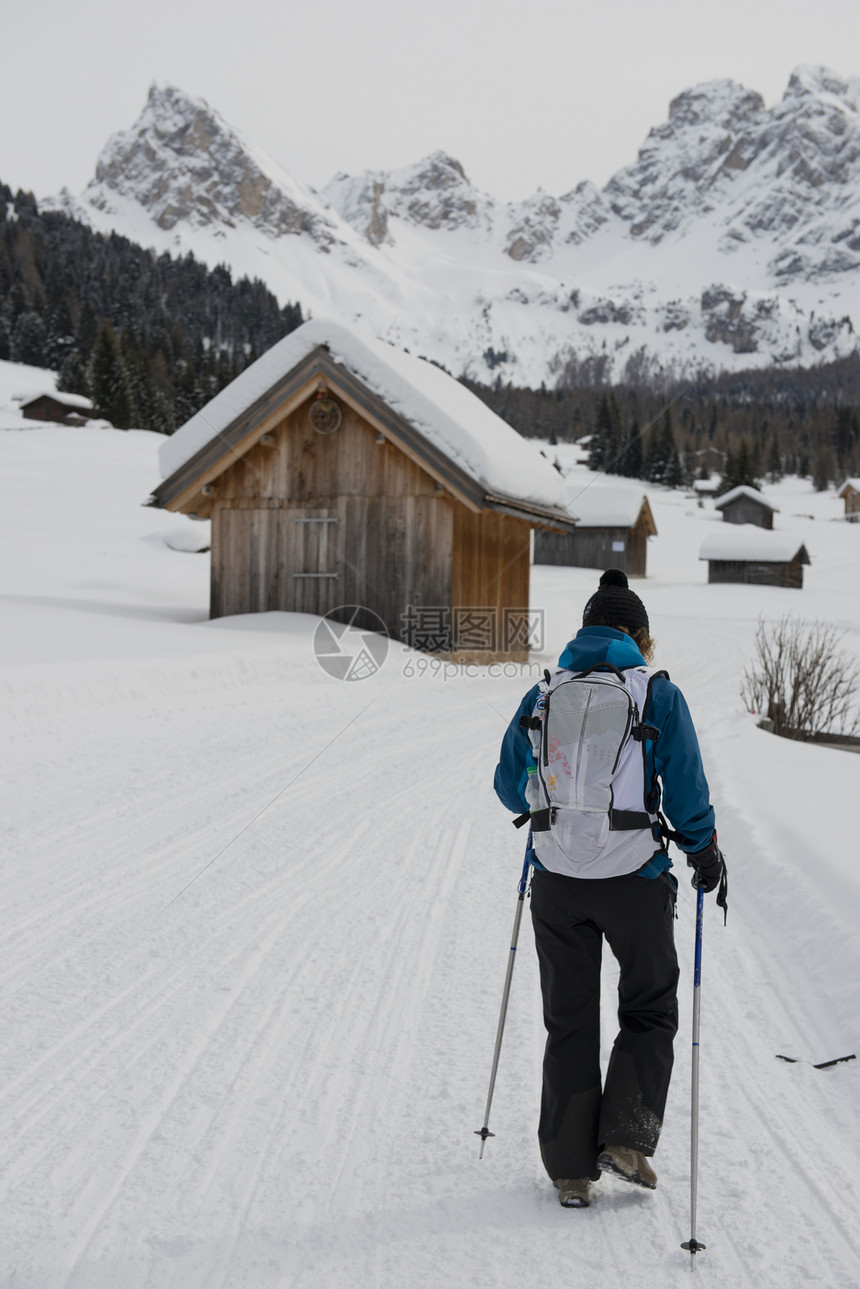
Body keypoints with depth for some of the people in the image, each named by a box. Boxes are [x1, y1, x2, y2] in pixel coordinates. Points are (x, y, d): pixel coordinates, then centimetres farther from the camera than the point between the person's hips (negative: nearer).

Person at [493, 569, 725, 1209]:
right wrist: (706, 854, 11)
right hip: (635, 878, -2)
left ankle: (571, 1169, 19)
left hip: (557, 880, 3)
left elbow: (510, 786, 10)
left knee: (569, 1021, 15)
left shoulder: (542, 696, 3)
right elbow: (687, 790, -7)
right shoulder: (658, 693, -5)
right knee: (650, 1010, 19)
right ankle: (626, 1138, 7)